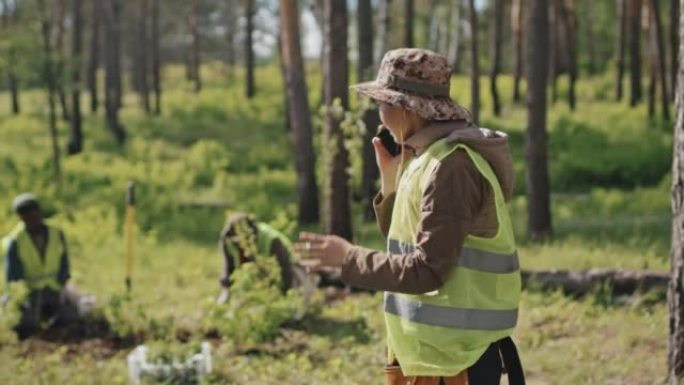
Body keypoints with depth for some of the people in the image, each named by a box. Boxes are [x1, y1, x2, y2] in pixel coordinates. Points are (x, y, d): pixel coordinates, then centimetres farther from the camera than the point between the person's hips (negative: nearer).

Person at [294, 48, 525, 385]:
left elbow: (426, 271, -23)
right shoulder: (428, 159, 12)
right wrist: (391, 180, 9)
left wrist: (349, 258, -14)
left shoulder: (451, 167, -19)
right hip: (430, 353, 10)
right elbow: (409, 243, 19)